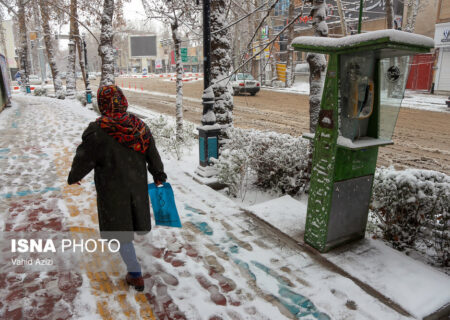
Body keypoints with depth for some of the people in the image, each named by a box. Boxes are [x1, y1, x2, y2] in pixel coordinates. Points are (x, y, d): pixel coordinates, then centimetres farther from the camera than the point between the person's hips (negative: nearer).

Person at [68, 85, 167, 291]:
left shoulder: (97, 131, -21)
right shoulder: (139, 126, -6)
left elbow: (84, 159, -11)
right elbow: (152, 154, 4)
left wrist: (73, 177, 9)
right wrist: (159, 175, 19)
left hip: (112, 190, -4)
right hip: (137, 184, 5)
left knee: (119, 229, 7)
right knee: (134, 214, 30)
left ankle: (135, 275, 14)